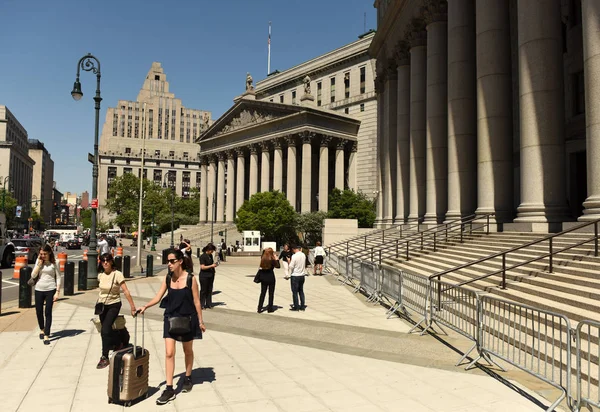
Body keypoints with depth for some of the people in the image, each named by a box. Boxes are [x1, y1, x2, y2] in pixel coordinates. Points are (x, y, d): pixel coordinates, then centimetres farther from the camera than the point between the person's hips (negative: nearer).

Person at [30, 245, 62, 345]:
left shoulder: (54, 263, -4)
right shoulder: (38, 262, 4)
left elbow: (58, 278, -3)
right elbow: (33, 276, -4)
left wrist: (57, 292, -9)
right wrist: (39, 263, -11)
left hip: (50, 290, -3)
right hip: (39, 289, 3)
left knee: (48, 312, -3)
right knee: (39, 312, 11)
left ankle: (46, 335, 2)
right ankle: (42, 329, 37)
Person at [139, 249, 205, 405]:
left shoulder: (190, 278, -13)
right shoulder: (168, 278, -2)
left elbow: (196, 301, -8)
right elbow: (158, 297, 0)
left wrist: (200, 321, -5)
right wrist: (145, 306, -19)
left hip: (187, 319, -3)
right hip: (170, 318, 3)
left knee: (188, 351, 16)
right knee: (169, 353, -3)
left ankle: (188, 378, 39)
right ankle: (169, 389, 4)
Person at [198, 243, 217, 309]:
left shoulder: (210, 255, 8)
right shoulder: (203, 256, -14)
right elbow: (202, 267, -19)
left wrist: (215, 264, 7)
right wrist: (212, 266, -20)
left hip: (211, 275, 7)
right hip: (204, 276, -7)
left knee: (209, 290, 11)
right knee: (203, 290, 3)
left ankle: (208, 304, 19)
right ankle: (202, 305, 13)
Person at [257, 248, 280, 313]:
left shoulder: (262, 258, -3)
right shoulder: (272, 260, -16)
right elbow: (278, 266, -4)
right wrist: (276, 259, 1)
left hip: (263, 277, 4)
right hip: (270, 277, -4)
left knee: (262, 293, 12)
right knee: (271, 293, 8)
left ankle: (259, 309, 11)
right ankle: (270, 309, 13)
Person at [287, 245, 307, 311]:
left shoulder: (294, 256, -18)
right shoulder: (303, 255, 2)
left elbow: (291, 267, -15)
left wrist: (289, 261, -1)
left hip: (295, 276, -6)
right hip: (302, 275, 6)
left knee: (295, 292, 3)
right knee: (301, 291, 15)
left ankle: (296, 307, 7)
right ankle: (302, 306, 18)